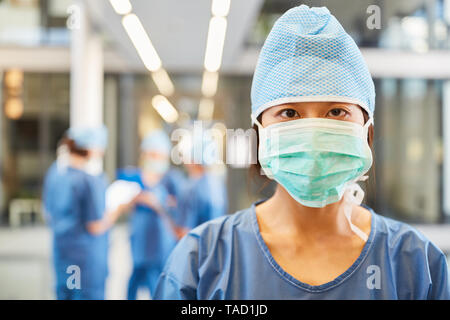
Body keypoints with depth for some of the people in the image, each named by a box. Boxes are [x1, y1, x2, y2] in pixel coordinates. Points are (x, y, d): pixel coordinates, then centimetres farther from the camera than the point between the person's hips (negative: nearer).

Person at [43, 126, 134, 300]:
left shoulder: (54, 171, 5)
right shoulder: (89, 180, -20)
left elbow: (49, 215, 14)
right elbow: (97, 227, -16)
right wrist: (120, 208, -6)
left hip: (60, 253, 8)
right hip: (88, 257, -8)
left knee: (64, 294, 16)